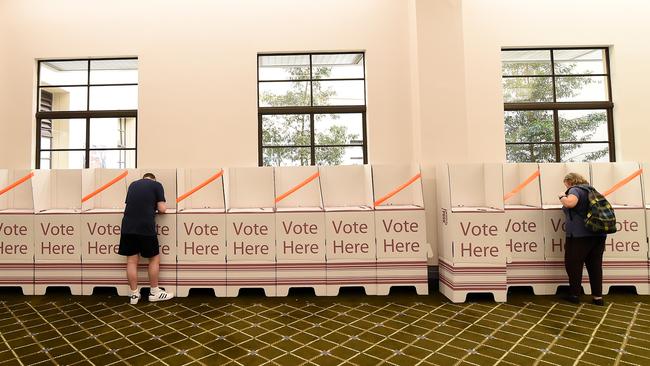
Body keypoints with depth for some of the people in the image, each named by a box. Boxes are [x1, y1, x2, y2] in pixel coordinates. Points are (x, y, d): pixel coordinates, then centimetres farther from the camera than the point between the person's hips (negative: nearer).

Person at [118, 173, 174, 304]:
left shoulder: (133, 184, 18)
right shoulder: (157, 185, 3)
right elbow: (162, 209, -3)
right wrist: (162, 206, 19)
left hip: (128, 227, 5)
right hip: (146, 227, -5)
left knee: (131, 261, 10)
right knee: (154, 258, 10)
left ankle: (134, 294, 16)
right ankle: (154, 292, 17)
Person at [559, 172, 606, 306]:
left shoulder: (575, 190, -7)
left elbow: (570, 203, -27)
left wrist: (562, 198, -9)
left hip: (580, 235, -8)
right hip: (599, 234, 8)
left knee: (573, 264, 5)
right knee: (595, 265, 13)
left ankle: (574, 295, 12)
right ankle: (598, 297, 17)